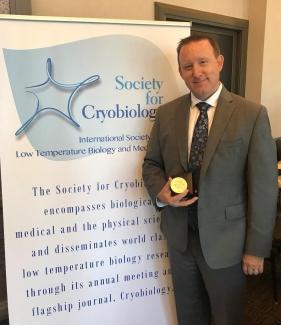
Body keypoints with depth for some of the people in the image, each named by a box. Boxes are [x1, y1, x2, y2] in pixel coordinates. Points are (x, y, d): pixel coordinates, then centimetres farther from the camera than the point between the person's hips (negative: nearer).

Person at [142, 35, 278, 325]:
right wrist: (161, 192, -14)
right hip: (179, 235, 3)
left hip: (225, 238, -2)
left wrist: (256, 248, -8)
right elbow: (151, 164, 8)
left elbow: (263, 187, -10)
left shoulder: (252, 115, -11)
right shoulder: (166, 114, 0)